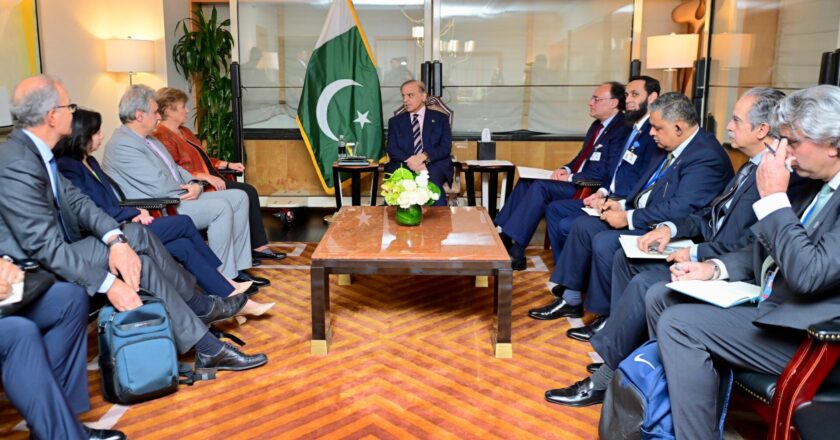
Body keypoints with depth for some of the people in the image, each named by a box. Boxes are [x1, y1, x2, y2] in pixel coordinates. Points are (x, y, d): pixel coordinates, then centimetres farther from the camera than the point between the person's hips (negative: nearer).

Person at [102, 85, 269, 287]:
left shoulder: (149, 139, 17)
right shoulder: (122, 145, -15)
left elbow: (175, 168, 21)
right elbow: (159, 187, -21)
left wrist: (194, 184, 0)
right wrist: (185, 188, -3)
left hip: (179, 197, 10)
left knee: (238, 197, 2)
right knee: (221, 207, -26)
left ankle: (238, 268, 1)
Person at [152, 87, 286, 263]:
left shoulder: (184, 131, 20)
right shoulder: (162, 137, -14)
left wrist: (228, 164, 17)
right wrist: (205, 177, -27)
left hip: (210, 181, 10)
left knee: (249, 191, -5)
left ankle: (258, 247, -7)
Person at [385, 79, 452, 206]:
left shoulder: (440, 119, 16)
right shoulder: (395, 121, 20)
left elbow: (446, 148, 2)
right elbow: (392, 150, 6)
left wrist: (424, 156, -18)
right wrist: (410, 160, -16)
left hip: (434, 165, -1)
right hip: (403, 166, 1)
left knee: (432, 180, -37)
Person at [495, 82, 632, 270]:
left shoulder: (621, 130, -14)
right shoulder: (598, 125, 16)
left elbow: (606, 172, -21)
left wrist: (570, 178, -18)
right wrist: (566, 169, 3)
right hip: (576, 180, 10)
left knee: (541, 187, -26)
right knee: (526, 182, 0)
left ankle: (516, 248, -23)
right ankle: (503, 233, -2)